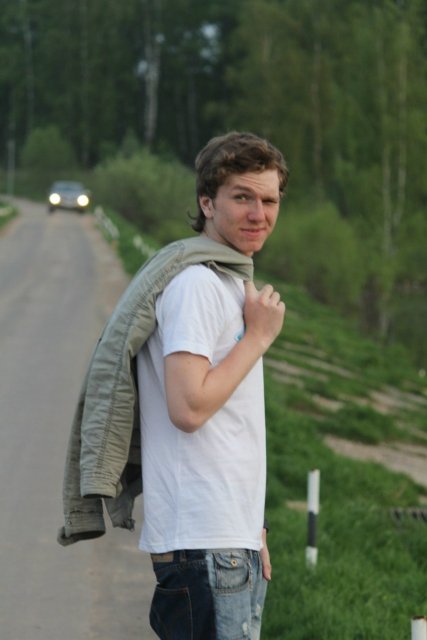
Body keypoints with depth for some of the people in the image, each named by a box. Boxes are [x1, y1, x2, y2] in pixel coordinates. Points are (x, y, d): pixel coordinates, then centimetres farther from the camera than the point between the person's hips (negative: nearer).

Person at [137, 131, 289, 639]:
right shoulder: (196, 284, -13)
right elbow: (188, 407, -23)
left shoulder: (230, 283, 19)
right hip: (202, 541, -10)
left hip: (234, 539, 10)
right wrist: (259, 336, -12)